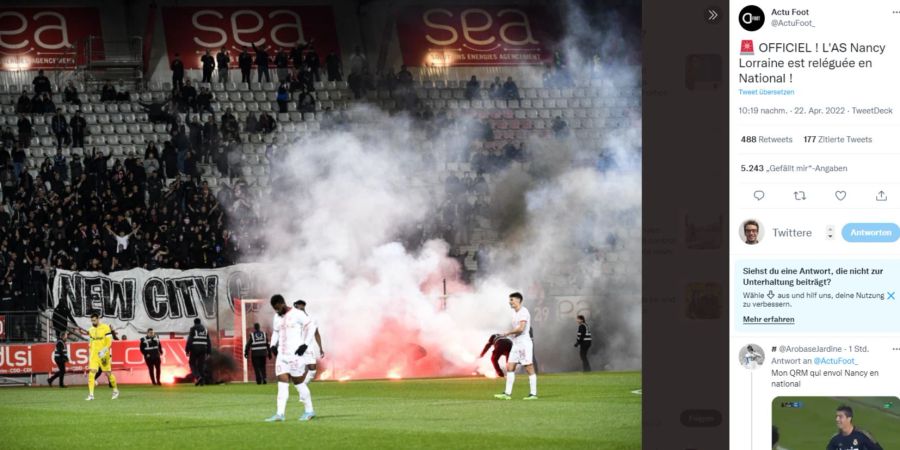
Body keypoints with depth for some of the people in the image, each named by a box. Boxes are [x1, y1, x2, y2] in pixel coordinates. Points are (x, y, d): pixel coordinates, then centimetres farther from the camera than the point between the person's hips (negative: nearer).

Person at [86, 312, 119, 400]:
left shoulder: (105, 328, -6)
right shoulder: (91, 330, 11)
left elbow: (109, 341, -10)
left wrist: (104, 351, -21)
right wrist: (91, 354, 18)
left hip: (103, 355, -4)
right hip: (94, 355, 4)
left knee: (108, 373, 6)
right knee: (92, 373, -10)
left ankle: (115, 390, 28)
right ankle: (91, 394, -12)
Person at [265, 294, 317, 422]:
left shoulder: (297, 314, -6)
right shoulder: (277, 317, 14)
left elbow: (309, 328, -6)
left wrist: (305, 345, -14)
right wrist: (273, 345, 8)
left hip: (295, 354, -6)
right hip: (281, 354, 6)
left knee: (298, 382, -1)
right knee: (282, 383, -3)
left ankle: (309, 411, 12)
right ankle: (280, 414, -9)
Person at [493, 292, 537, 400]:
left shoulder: (524, 312, -12)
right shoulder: (516, 314, 16)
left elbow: (521, 328, -22)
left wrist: (508, 333, -11)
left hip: (524, 344, -9)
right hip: (516, 344, 9)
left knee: (529, 369, -4)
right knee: (510, 368, 3)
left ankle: (533, 393, 0)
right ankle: (507, 393, 2)